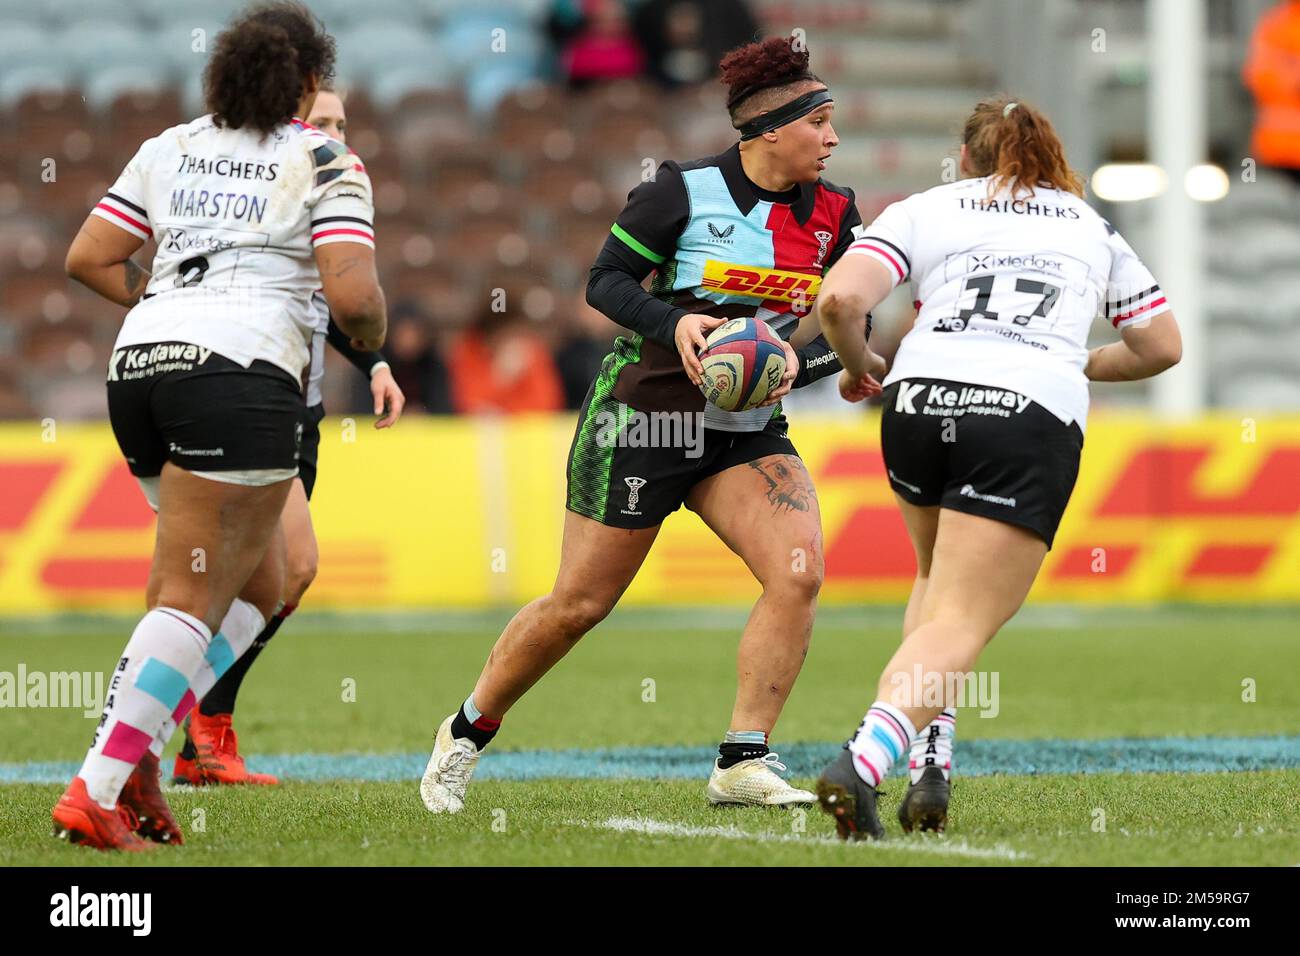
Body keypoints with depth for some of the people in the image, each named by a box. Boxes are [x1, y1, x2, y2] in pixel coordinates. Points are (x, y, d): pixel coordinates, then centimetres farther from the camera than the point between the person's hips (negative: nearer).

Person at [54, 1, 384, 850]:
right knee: (192, 600, -7)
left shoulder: (169, 148, 19)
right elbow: (353, 296, -7)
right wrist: (371, 337, 14)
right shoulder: (326, 163, 4)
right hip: (241, 370, -7)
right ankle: (95, 793, -18)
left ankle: (137, 751, 2)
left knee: (260, 585, 18)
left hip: (140, 365, 7)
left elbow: (88, 258, 14)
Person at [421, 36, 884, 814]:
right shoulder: (685, 190, -12)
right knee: (581, 604, 0)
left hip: (748, 431, 4)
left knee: (799, 570, -19)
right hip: (646, 414, -4)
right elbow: (605, 280, -7)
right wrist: (673, 323, -24)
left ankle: (742, 764, -12)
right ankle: (466, 734, 23)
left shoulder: (833, 214, 2)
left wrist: (797, 364, -16)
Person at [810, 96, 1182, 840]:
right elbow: (1162, 347, 30)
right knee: (961, 625, -5)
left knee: (938, 578, 28)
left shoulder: (923, 211, 17)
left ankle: (932, 758, 12)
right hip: (1038, 416, -1)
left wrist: (857, 365, 20)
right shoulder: (1094, 227, 25)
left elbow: (840, 298, 0)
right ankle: (863, 762, -29)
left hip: (923, 397, 1)